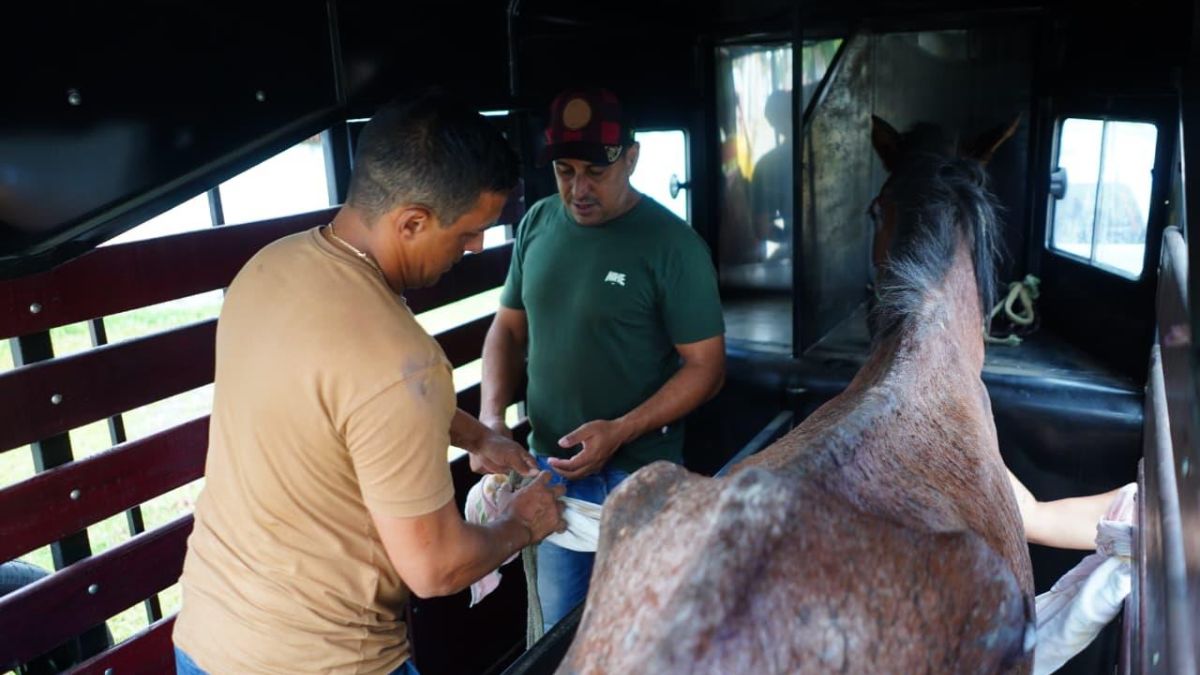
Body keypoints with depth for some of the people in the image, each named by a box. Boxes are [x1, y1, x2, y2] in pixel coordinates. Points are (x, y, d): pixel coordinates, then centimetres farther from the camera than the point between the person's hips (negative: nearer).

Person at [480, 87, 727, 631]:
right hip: (548, 465, 5)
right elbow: (509, 326, 9)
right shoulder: (538, 224, 1)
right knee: (559, 628, 20)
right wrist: (492, 417, -6)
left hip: (636, 476, -4)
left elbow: (706, 367, -13)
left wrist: (620, 432, -23)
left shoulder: (671, 244, -15)